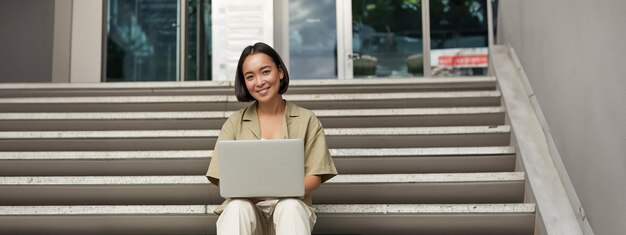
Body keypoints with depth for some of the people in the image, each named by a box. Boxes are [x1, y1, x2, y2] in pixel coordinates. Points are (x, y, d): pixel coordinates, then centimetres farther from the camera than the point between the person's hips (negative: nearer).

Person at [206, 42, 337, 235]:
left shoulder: (306, 120, 8)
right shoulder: (234, 123, 11)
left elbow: (314, 178, 1)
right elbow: (222, 178, 3)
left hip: (291, 209, 0)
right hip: (245, 206, 1)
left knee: (290, 205, -35)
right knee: (238, 206, -34)